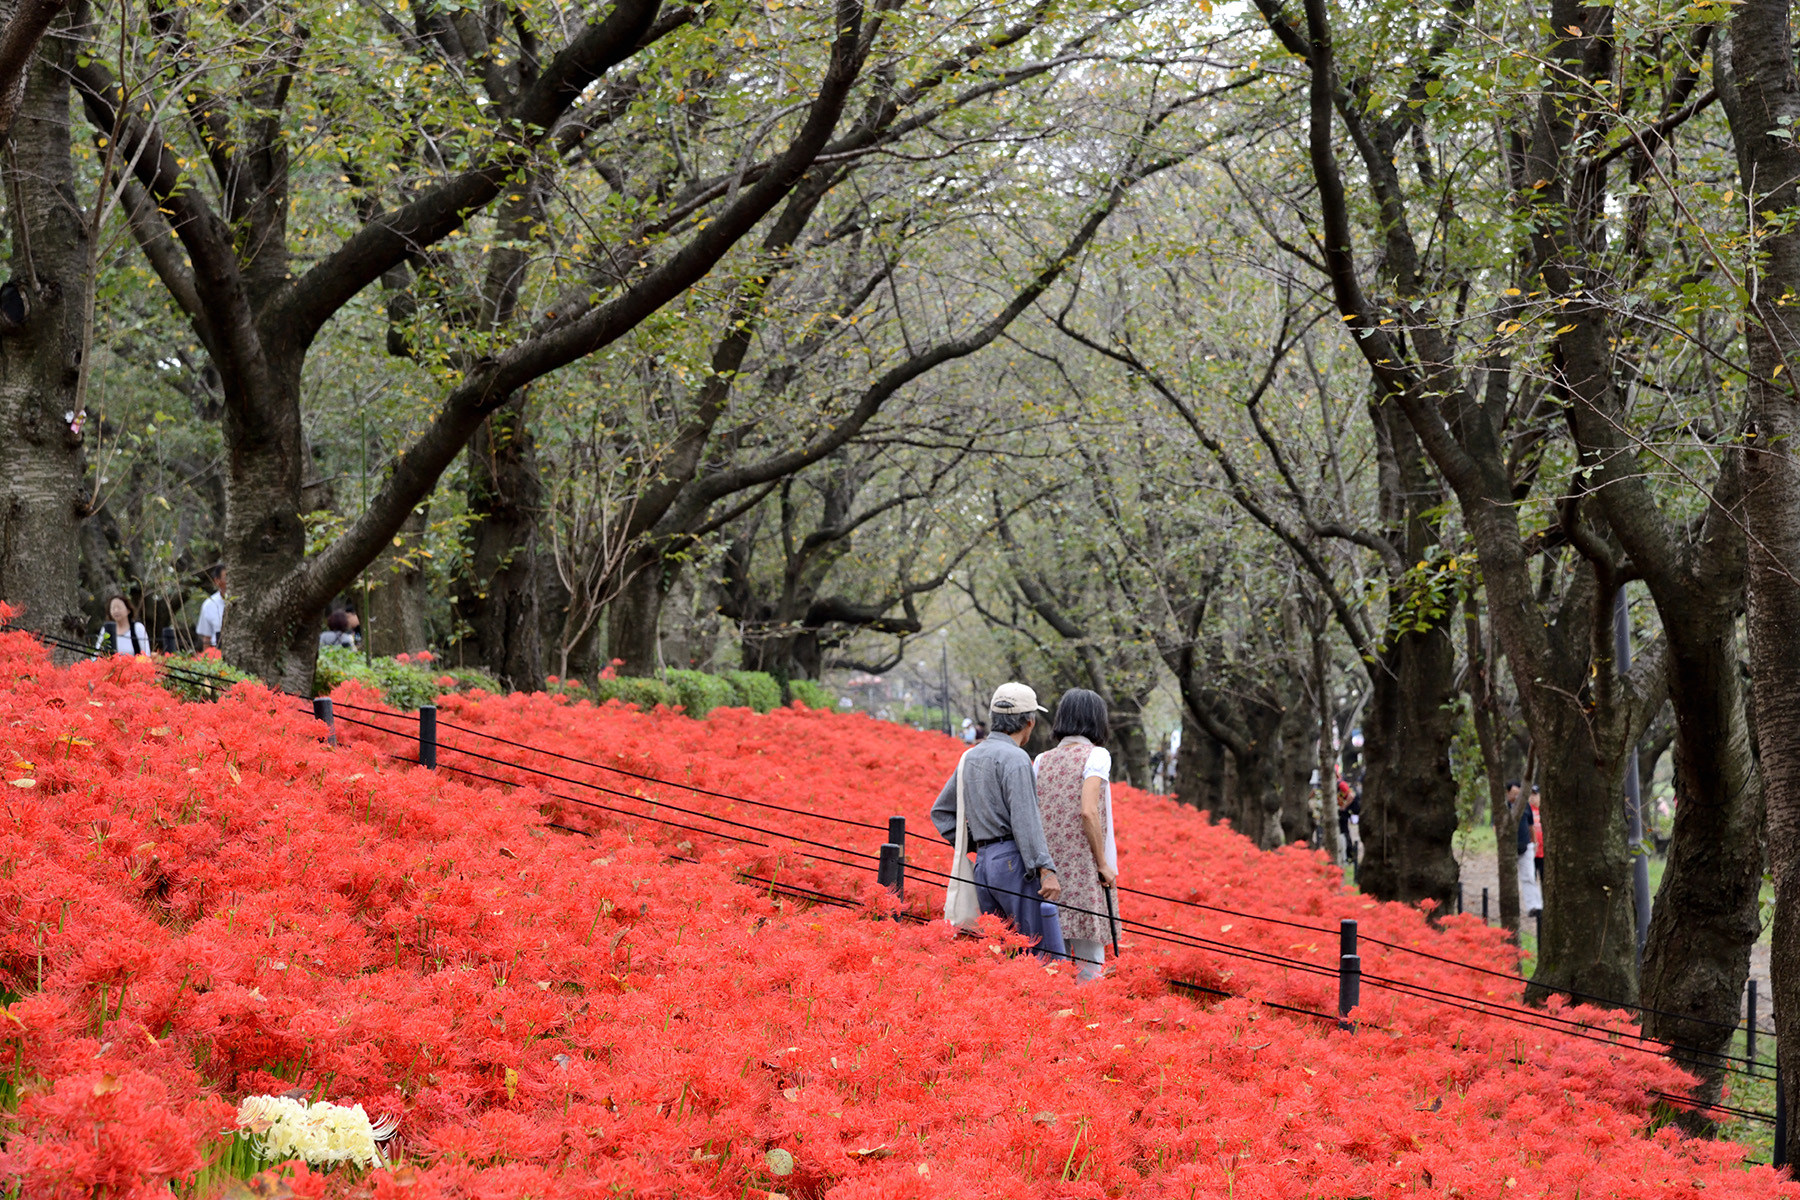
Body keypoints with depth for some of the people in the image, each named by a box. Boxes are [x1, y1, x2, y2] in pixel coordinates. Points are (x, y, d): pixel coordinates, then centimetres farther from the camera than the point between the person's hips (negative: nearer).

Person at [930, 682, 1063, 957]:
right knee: (1047, 956, -10)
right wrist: (1046, 869, -21)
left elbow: (941, 812, 25)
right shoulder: (1014, 758, -8)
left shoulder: (970, 757, 18)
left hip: (983, 865, 8)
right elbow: (1025, 818, -18)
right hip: (1015, 862, -8)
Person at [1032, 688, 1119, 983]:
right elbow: (1088, 812, -16)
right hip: (1084, 869, -6)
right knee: (1090, 958, -4)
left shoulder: (1042, 761, 11)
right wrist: (1104, 864, -10)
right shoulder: (1095, 755, -5)